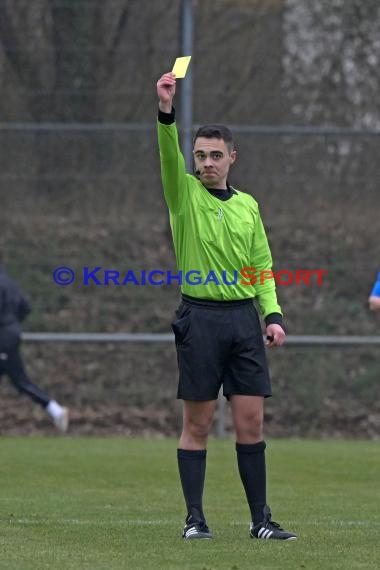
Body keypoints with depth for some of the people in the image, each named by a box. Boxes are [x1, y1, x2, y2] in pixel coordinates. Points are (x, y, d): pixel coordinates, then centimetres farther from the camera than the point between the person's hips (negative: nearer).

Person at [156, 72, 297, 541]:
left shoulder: (247, 205, 14)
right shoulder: (185, 194, 3)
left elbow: (263, 266, 17)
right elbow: (169, 155, -17)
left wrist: (273, 314, 3)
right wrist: (166, 111, -34)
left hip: (243, 317, 3)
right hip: (200, 317, -3)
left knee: (250, 423, 2)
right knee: (197, 425, 0)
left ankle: (260, 519, 7)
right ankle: (194, 519, 5)